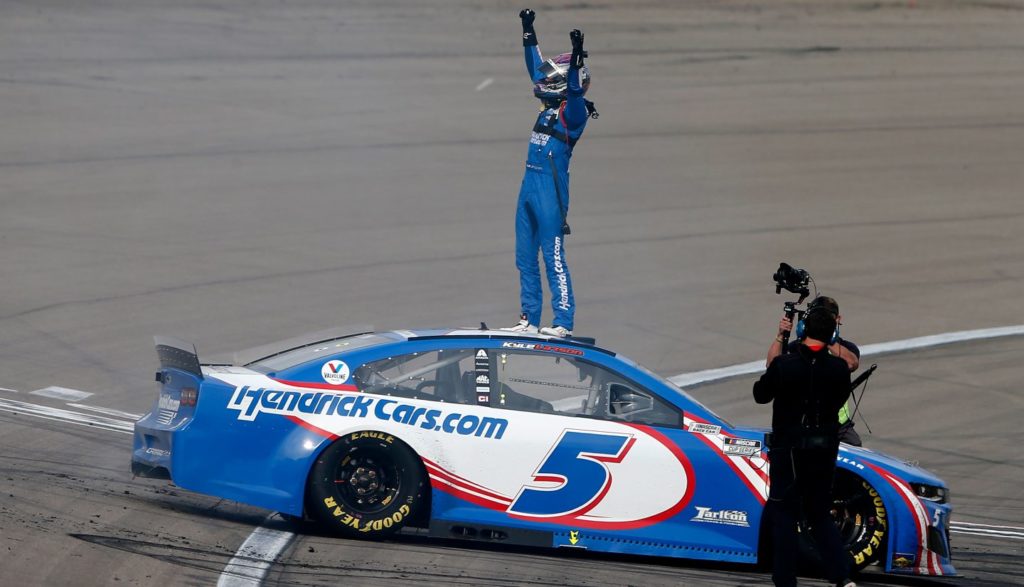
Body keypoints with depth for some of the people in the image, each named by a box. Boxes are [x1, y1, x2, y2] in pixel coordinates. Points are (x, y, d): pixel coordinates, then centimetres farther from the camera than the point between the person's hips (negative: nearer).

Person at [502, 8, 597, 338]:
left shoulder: (573, 110, -8)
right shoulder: (550, 107, 14)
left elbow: (574, 88, -29)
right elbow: (536, 70, 26)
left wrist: (577, 58, -41)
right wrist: (528, 34, 30)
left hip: (551, 189, -9)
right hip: (529, 187, 9)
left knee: (553, 257, -8)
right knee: (525, 258, 11)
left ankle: (564, 323, -6)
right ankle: (529, 319, 18)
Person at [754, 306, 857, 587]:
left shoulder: (783, 365, -15)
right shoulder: (839, 368, -8)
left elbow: (761, 395, 0)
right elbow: (839, 400, 6)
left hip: (788, 448, -3)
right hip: (825, 448, 3)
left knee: (783, 514, 6)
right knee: (819, 513, 15)